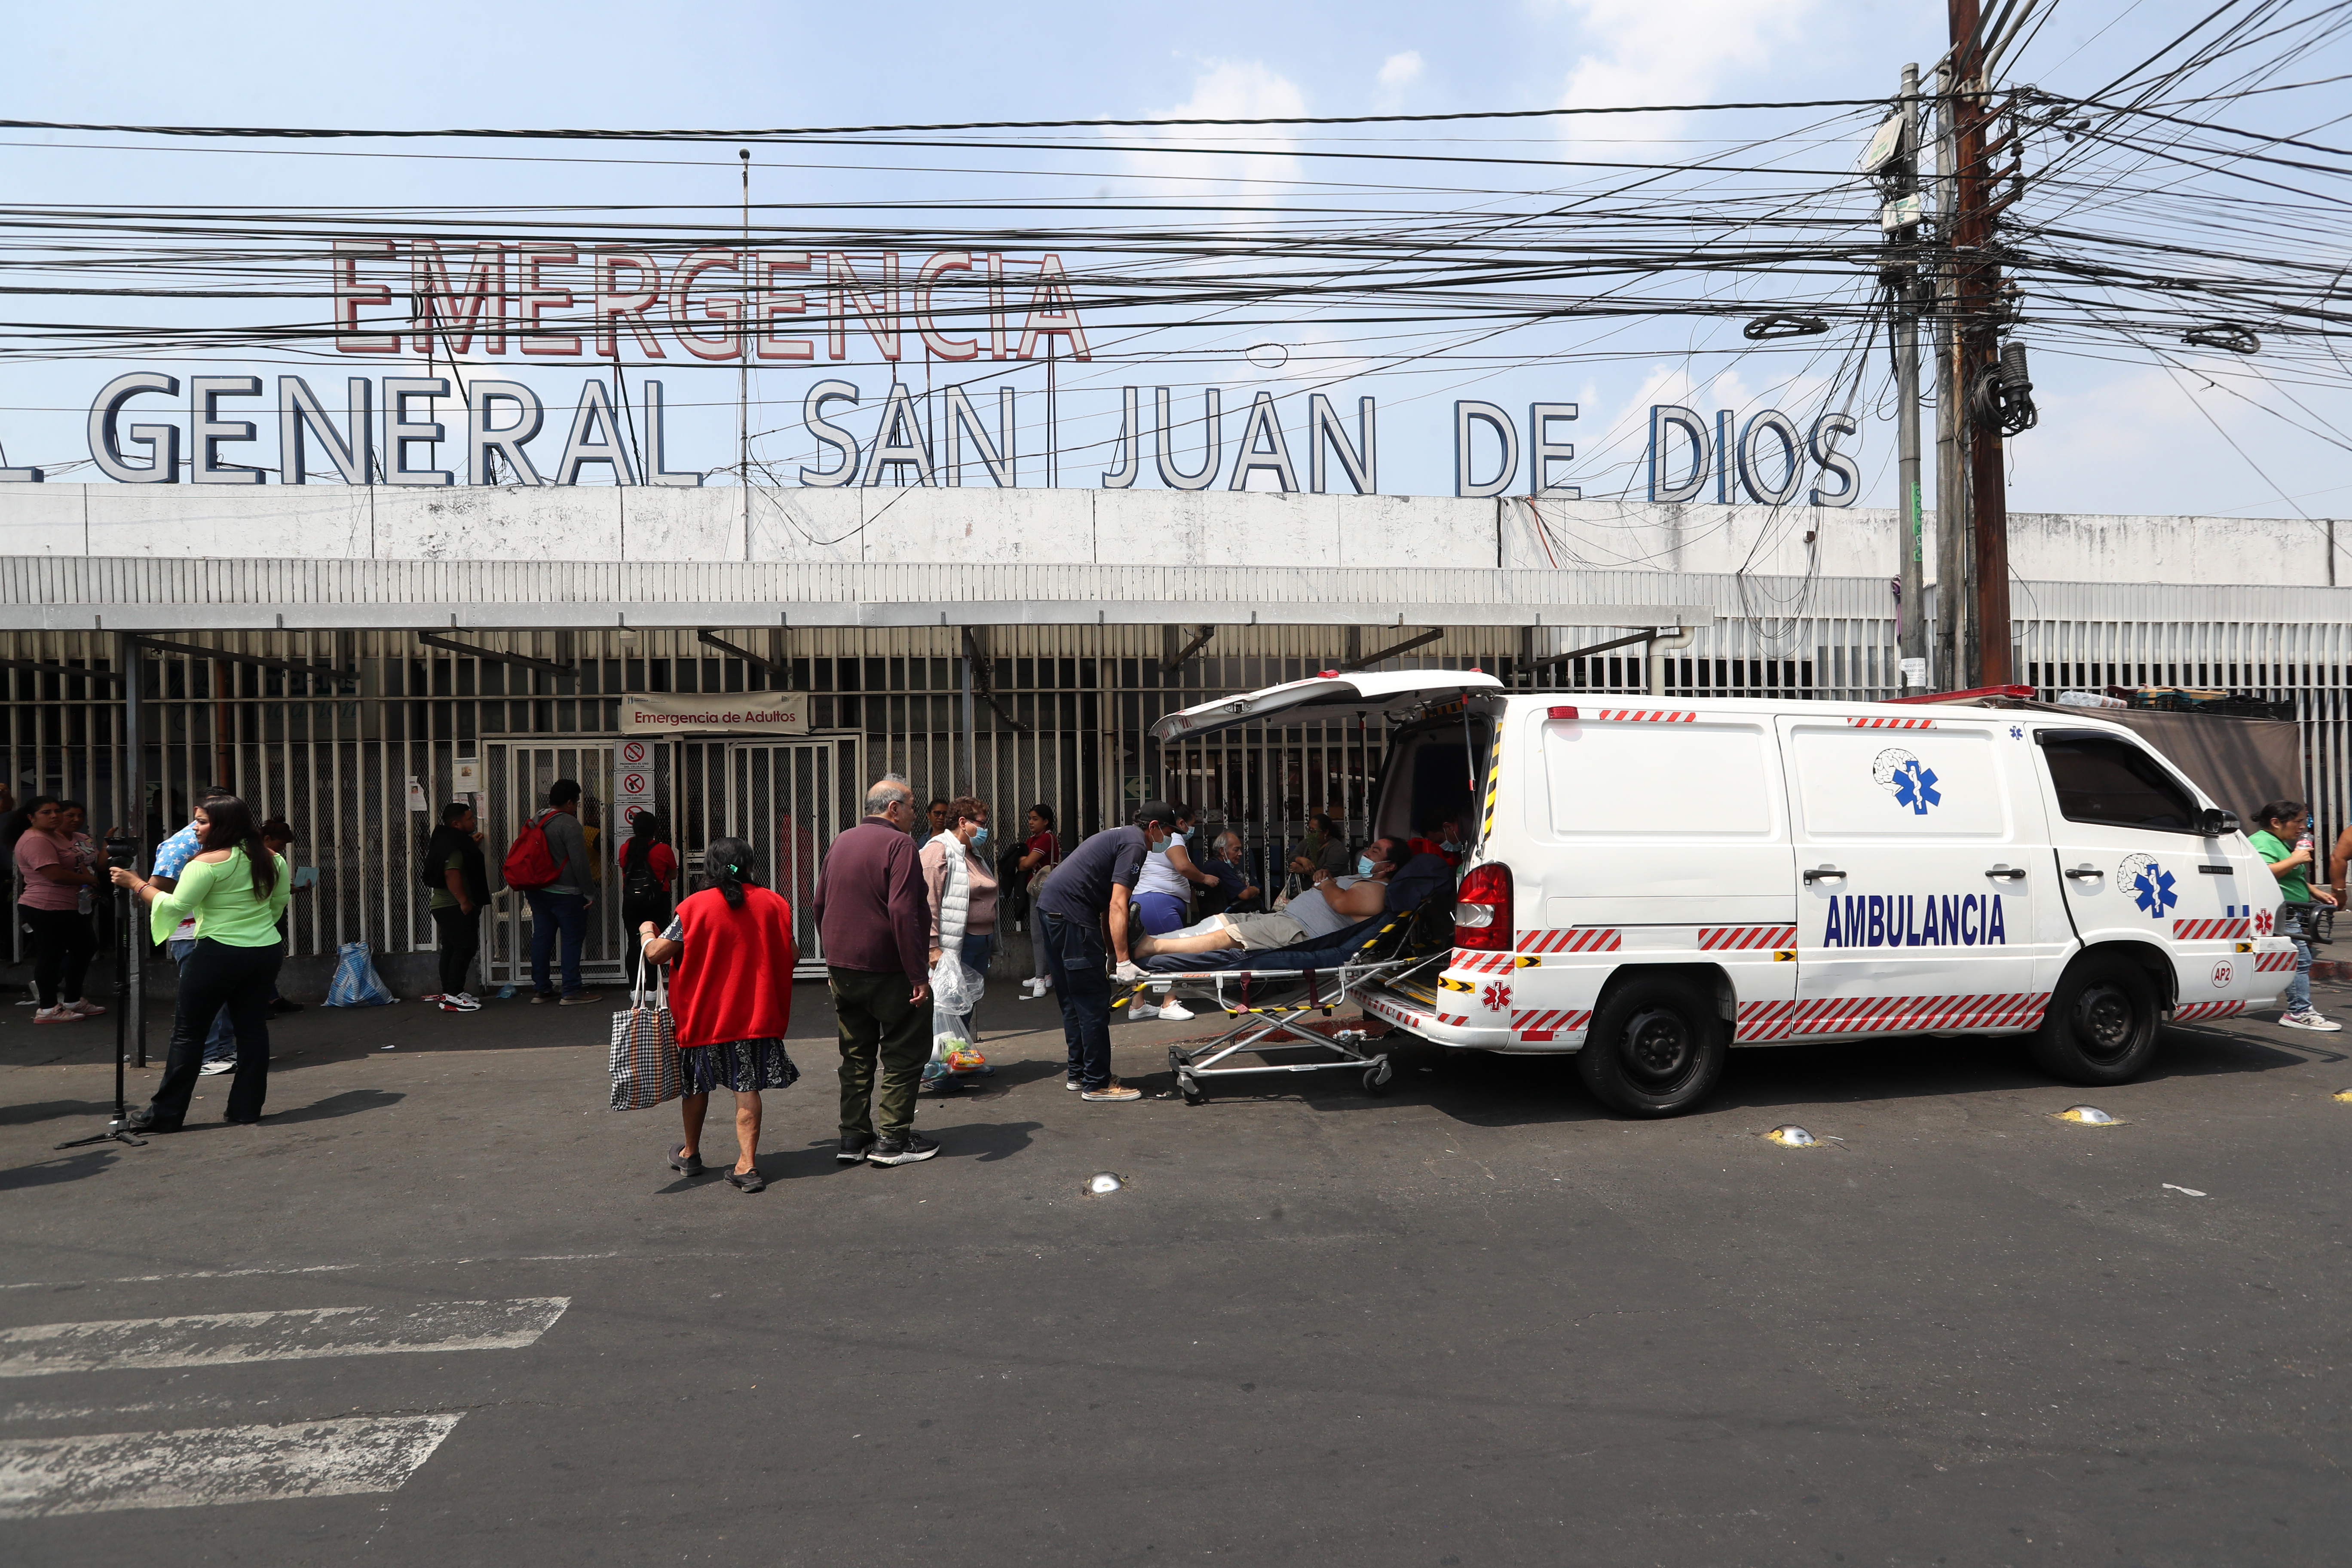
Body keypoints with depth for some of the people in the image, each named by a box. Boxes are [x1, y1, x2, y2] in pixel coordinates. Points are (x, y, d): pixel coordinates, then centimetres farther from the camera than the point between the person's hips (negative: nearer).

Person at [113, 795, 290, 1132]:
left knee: (188, 1031, 5)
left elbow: (175, 906, -13)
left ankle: (165, 1113, 11)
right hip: (268, 950, 6)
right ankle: (247, 1108, 12)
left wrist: (137, 884, -3)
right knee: (252, 1028, 9)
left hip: (220, 953, -6)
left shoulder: (209, 862, -13)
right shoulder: (272, 859, 6)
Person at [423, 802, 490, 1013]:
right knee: (465, 948, -11)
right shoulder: (453, 845, -18)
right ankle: (453, 997, -14)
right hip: (455, 907, -11)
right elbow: (452, 874, -28)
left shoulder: (448, 840, 15)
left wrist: (472, 845, 26)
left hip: (444, 906, 11)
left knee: (451, 949, 15)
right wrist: (464, 901, -26)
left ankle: (448, 992, 22)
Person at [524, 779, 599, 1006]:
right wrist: (588, 891, -10)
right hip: (566, 893, -8)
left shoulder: (536, 822, 11)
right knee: (573, 940, -2)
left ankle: (541, 989, 16)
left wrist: (529, 889, 24)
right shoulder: (569, 824, -15)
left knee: (542, 938, 11)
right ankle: (571, 992, -1)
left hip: (538, 891, 8)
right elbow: (580, 862, -17)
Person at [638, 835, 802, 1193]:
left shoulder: (693, 907, -10)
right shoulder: (774, 903, -2)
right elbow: (792, 957, 2)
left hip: (705, 1015, -1)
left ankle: (690, 1154, 35)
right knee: (747, 1087, 4)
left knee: (697, 1083, 18)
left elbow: (656, 954, -9)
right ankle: (748, 1165, -4)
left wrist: (646, 931, 13)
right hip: (757, 1014, 1)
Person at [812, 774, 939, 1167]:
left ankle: (853, 1137, 19)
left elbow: (820, 904, 16)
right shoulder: (898, 844, -14)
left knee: (856, 1054, 16)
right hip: (888, 971, -7)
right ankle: (893, 1140, 6)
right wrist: (919, 975, -21)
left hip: (842, 969, 7)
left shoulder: (841, 843, 11)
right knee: (904, 1053, 4)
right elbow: (902, 912, -23)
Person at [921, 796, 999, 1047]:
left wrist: (991, 946, 25)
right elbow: (928, 902, -18)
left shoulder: (974, 854, 20)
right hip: (955, 946, -9)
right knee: (950, 1006, -8)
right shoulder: (939, 851, -9)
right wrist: (933, 947, -24)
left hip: (981, 943, 9)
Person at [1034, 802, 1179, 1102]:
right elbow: (1117, 906, -18)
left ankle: (1078, 1073, 26)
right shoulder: (1135, 844, -8)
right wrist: (1123, 961, -19)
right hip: (1072, 914, -11)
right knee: (1094, 1002, -5)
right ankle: (1097, 1083, 0)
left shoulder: (1119, 835, 23)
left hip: (1049, 908, 11)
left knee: (1072, 998, 17)